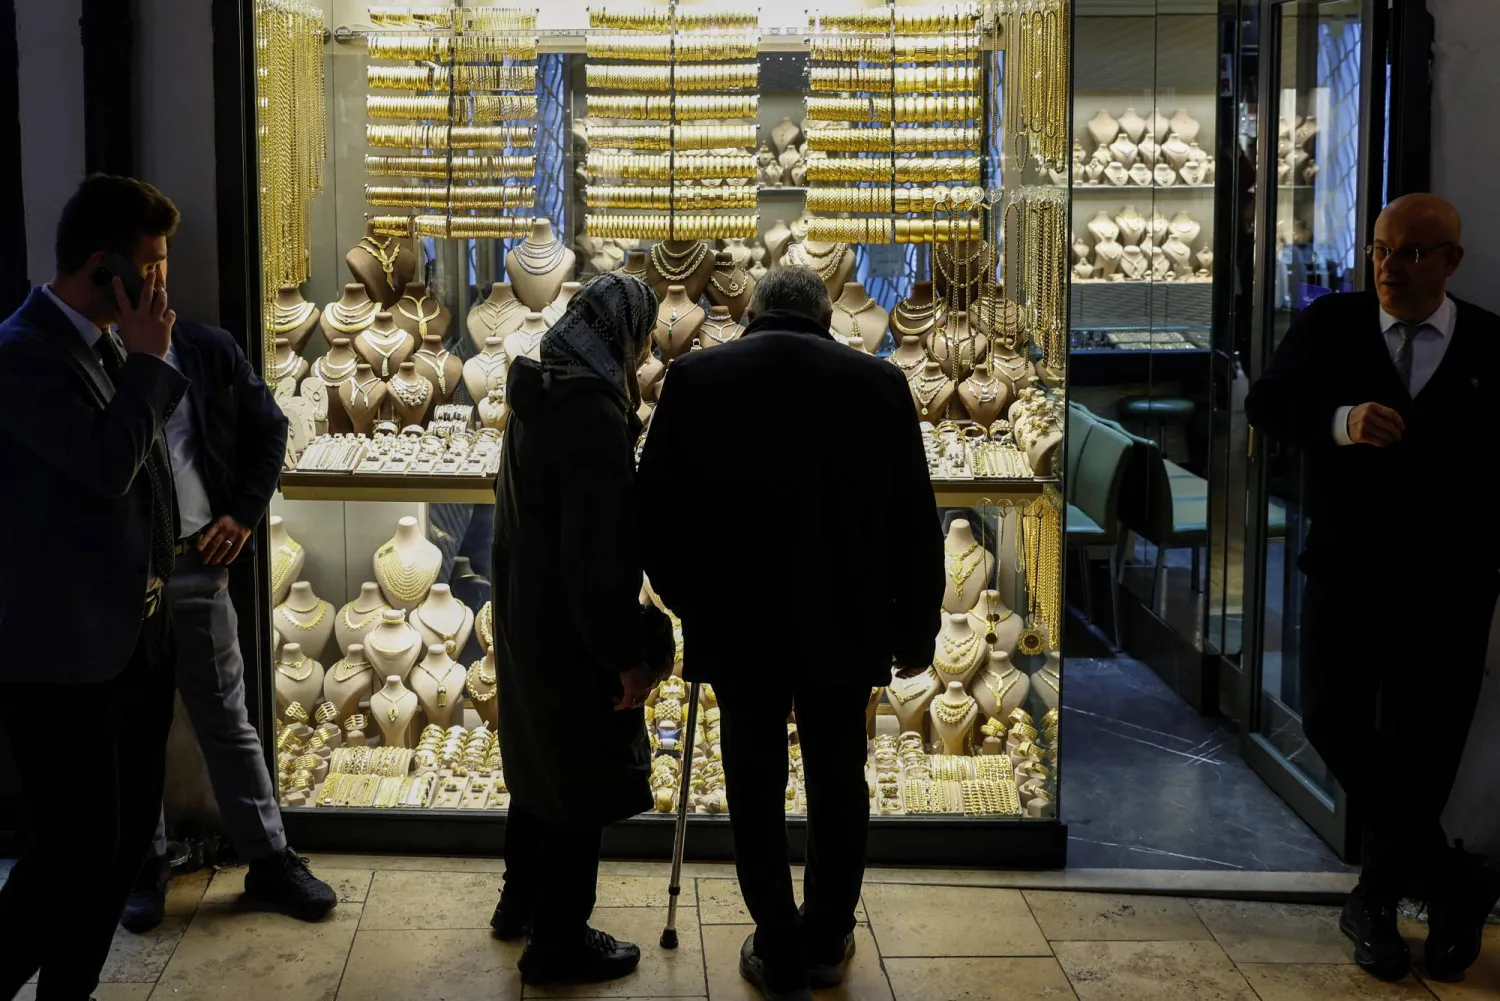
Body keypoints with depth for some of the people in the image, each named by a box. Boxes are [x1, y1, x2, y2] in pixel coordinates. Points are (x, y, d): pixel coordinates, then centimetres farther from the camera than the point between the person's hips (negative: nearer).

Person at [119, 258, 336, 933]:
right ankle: (144, 865, 23)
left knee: (227, 719, 7)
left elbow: (268, 428, 11)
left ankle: (269, 859, 16)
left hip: (194, 561, 1)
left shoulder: (209, 351, 4)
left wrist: (245, 513, 3)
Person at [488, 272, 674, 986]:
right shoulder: (594, 414, -24)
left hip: (525, 618, 10)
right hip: (571, 633, -10)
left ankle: (522, 901, 40)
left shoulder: (539, 395, 6)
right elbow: (601, 551, -26)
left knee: (540, 760, 24)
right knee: (583, 780, 4)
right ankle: (559, 943, 16)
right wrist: (628, 651, -18)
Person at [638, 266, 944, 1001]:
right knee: (838, 786, 17)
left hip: (737, 628, -1)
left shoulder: (695, 378, -3)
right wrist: (913, 632, 12)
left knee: (755, 791, 12)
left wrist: (690, 602, 14)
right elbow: (915, 524, 0)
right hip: (843, 628, 1)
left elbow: (655, 511, -1)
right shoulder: (878, 383, -3)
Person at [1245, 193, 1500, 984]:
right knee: (1333, 722, -3)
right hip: (1346, 570, 1)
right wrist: (1341, 421, -25)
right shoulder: (1331, 323, 1)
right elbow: (1266, 401, -7)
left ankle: (1376, 900, 25)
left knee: (1421, 744, 3)